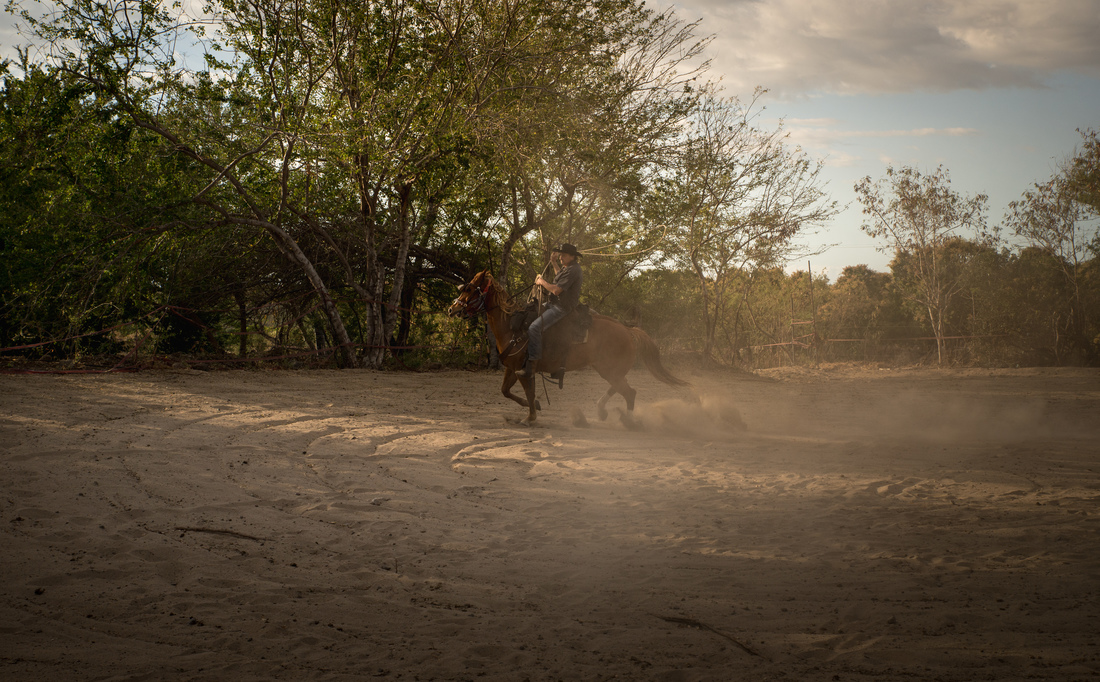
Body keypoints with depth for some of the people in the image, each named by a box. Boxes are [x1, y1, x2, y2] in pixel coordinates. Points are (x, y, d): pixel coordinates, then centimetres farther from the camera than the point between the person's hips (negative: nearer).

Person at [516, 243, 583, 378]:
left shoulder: (572, 270, -20)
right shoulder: (568, 266, 14)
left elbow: (556, 290, -27)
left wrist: (542, 282, -11)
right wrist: (554, 262, 27)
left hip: (562, 308, -12)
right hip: (556, 304, 12)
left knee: (534, 328, -25)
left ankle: (531, 365, -28)